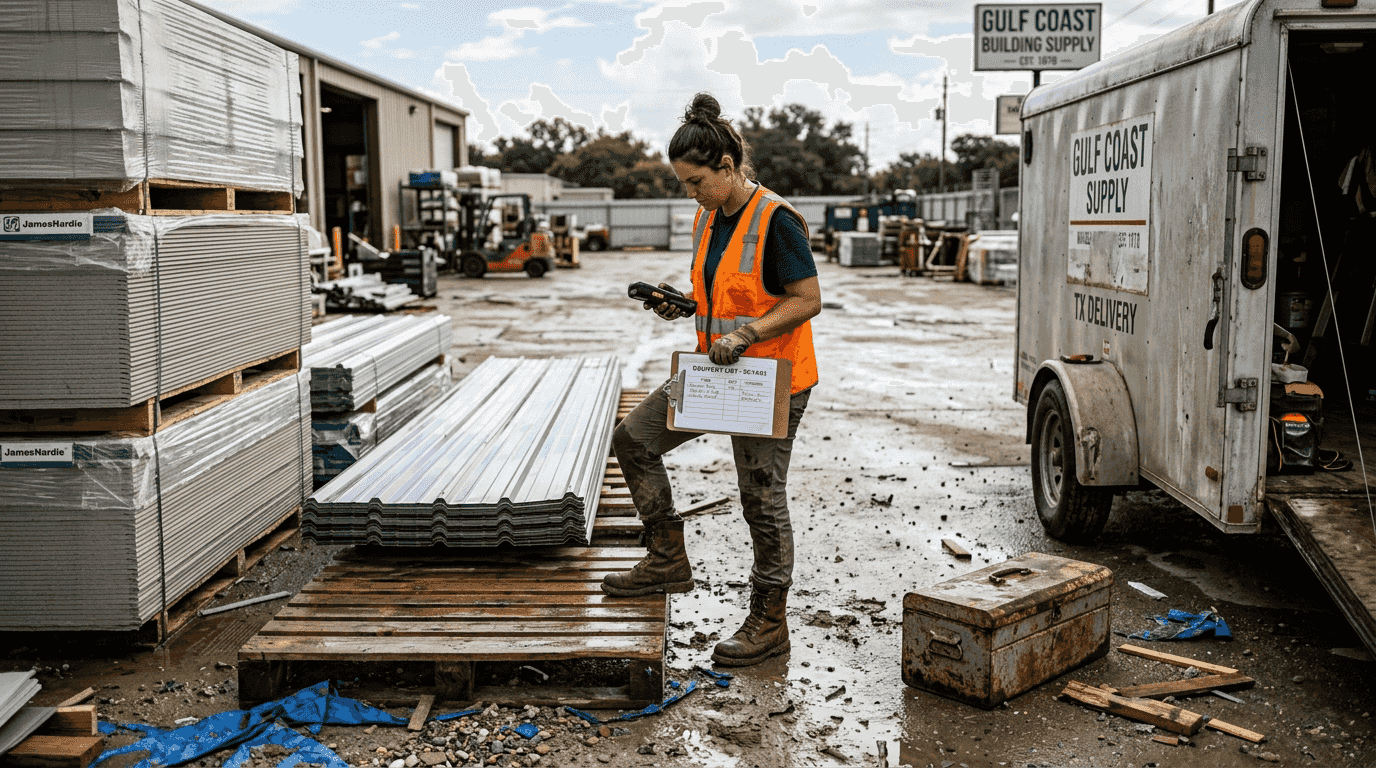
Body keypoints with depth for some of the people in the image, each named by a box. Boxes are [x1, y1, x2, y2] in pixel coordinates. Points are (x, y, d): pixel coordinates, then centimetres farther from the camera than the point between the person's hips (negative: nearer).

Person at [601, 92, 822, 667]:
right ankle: (668, 560, 15)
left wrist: (747, 333, -26)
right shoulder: (708, 219, 7)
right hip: (717, 371, 8)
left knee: (762, 499, 1)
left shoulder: (776, 221, -18)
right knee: (635, 437, 4)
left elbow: (807, 299, -18)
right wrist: (682, 305, 0)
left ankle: (768, 622, 17)